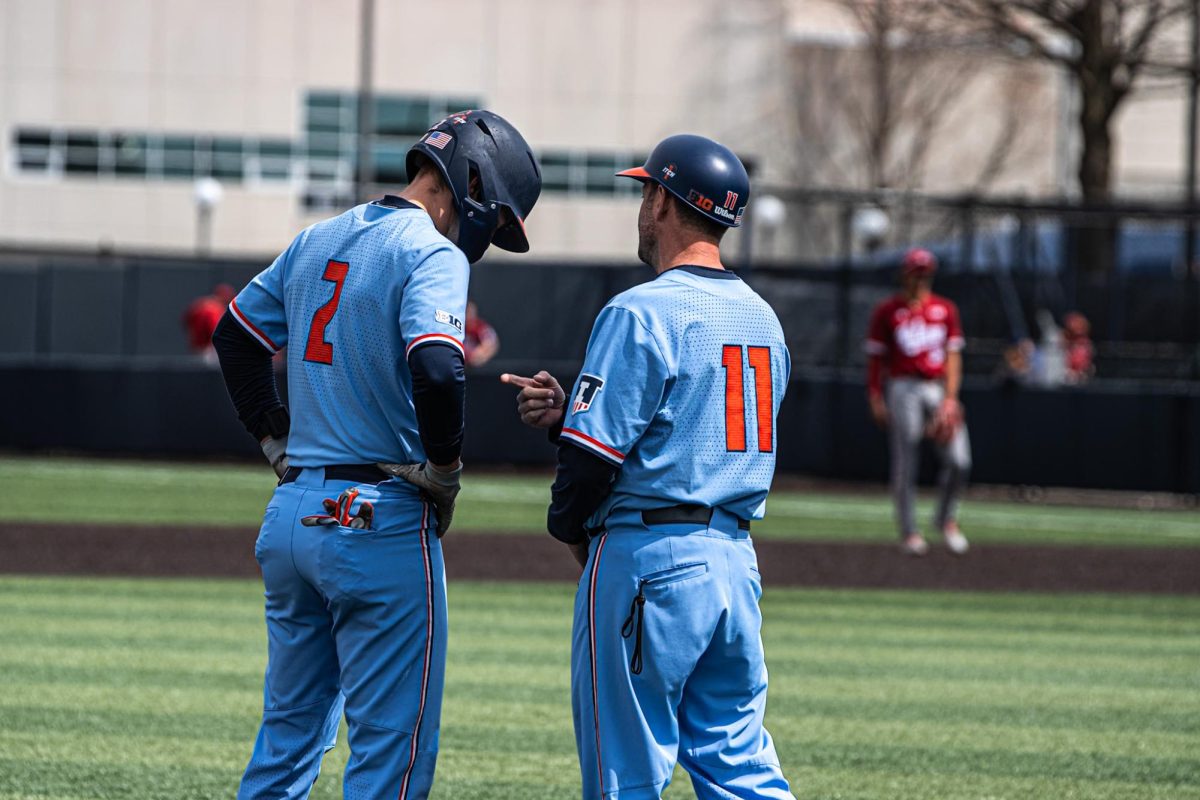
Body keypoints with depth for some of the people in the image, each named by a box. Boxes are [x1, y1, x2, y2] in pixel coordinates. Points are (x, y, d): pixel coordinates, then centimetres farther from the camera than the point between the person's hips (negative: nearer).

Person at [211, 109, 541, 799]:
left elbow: (237, 333, 24)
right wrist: (443, 471, -13)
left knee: (289, 733, 16)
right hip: (380, 522, -8)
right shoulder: (433, 254, -12)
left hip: (290, 512, 8)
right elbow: (436, 370, -27)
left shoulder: (320, 240, 14)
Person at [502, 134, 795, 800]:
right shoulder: (763, 319, 13)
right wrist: (569, 412, 14)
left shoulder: (641, 313, -13)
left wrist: (568, 526, 4)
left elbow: (595, 453, -16)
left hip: (647, 558, -8)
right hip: (737, 558, 8)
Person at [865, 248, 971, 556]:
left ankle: (946, 519, 15)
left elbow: (952, 355, 7)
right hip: (903, 389, -2)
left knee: (959, 460, -6)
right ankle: (908, 532, 6)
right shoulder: (887, 311, 3)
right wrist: (875, 399, -4)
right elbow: (875, 357, 4)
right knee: (905, 464, -2)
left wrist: (950, 398, -4)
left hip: (939, 389, 2)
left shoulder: (945, 309, 10)